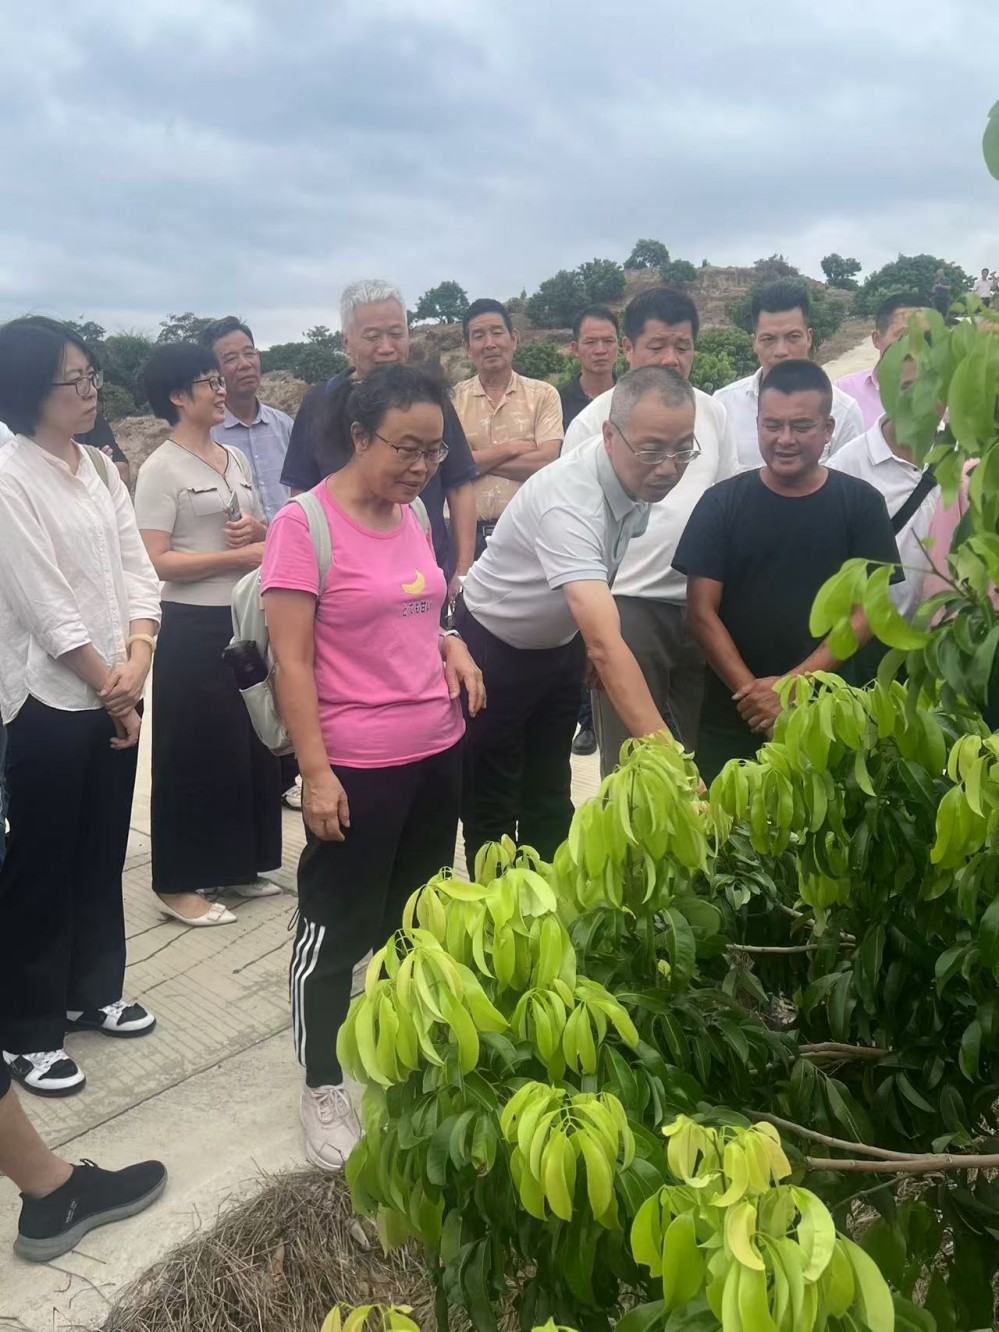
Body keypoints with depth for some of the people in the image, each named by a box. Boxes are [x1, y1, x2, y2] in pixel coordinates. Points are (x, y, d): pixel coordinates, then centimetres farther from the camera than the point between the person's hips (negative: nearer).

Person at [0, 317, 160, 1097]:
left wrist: (136, 662, -10)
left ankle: (93, 993, 34)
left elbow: (136, 572, 5)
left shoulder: (100, 469, 8)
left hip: (114, 695, 7)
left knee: (102, 855, 16)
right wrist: (108, 685, -10)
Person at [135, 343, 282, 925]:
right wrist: (240, 555, -18)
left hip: (247, 618, 7)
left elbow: (263, 530, 22)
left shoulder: (235, 457, 12)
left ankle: (240, 865, 28)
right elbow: (157, 562, -17)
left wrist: (259, 528, -2)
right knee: (198, 752, -1)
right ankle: (180, 883, 13)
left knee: (253, 743, 12)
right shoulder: (162, 469, -10)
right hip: (194, 628, -7)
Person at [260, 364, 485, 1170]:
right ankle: (323, 1090, 23)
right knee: (339, 929, 6)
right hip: (358, 766, -7)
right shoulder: (305, 524, -14)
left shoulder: (414, 514, 7)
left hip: (438, 751, 7)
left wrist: (450, 645, 2)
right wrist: (316, 773, -18)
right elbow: (292, 661, -15)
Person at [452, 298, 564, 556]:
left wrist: (476, 460, -6)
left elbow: (547, 462, -9)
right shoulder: (453, 399, 6)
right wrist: (510, 449, -8)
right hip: (469, 532, 0)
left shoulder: (543, 395, 4)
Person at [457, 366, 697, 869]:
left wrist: (588, 646, 14)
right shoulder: (569, 502, -39)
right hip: (494, 645, -7)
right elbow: (607, 645, -49)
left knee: (550, 799, 14)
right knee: (492, 808, 6)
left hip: (561, 643, 7)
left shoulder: (641, 479, -13)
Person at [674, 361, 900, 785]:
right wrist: (753, 692, -14)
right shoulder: (722, 503, -1)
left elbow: (867, 609, -4)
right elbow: (701, 612, -4)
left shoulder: (861, 503, -1)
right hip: (732, 717, 0)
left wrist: (793, 684, -15)